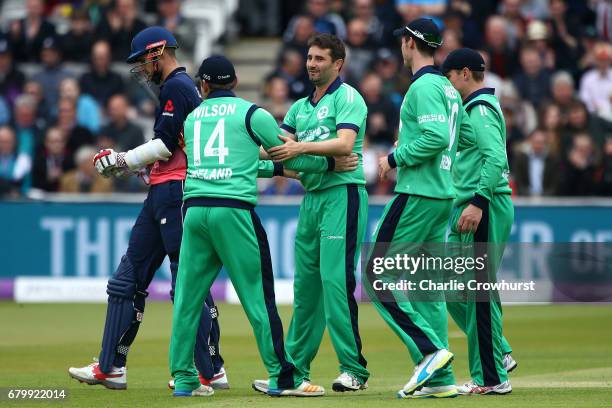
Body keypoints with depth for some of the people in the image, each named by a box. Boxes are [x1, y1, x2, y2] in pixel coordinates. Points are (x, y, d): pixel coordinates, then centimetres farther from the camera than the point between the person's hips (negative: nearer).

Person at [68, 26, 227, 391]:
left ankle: (212, 371, -7)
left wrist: (123, 159, -8)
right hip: (164, 193, 11)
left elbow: (166, 145, -17)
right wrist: (127, 162, 18)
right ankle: (111, 367, 10)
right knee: (129, 277, 9)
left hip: (175, 190, -11)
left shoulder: (176, 87, -10)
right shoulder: (183, 86, 21)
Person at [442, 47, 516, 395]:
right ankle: (499, 355, 16)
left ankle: (491, 378, -6)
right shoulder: (479, 107, 20)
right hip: (474, 207, 11)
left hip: (486, 208, -11)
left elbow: (496, 158, -24)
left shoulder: (481, 109, -11)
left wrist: (478, 202, -29)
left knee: (480, 291, -9)